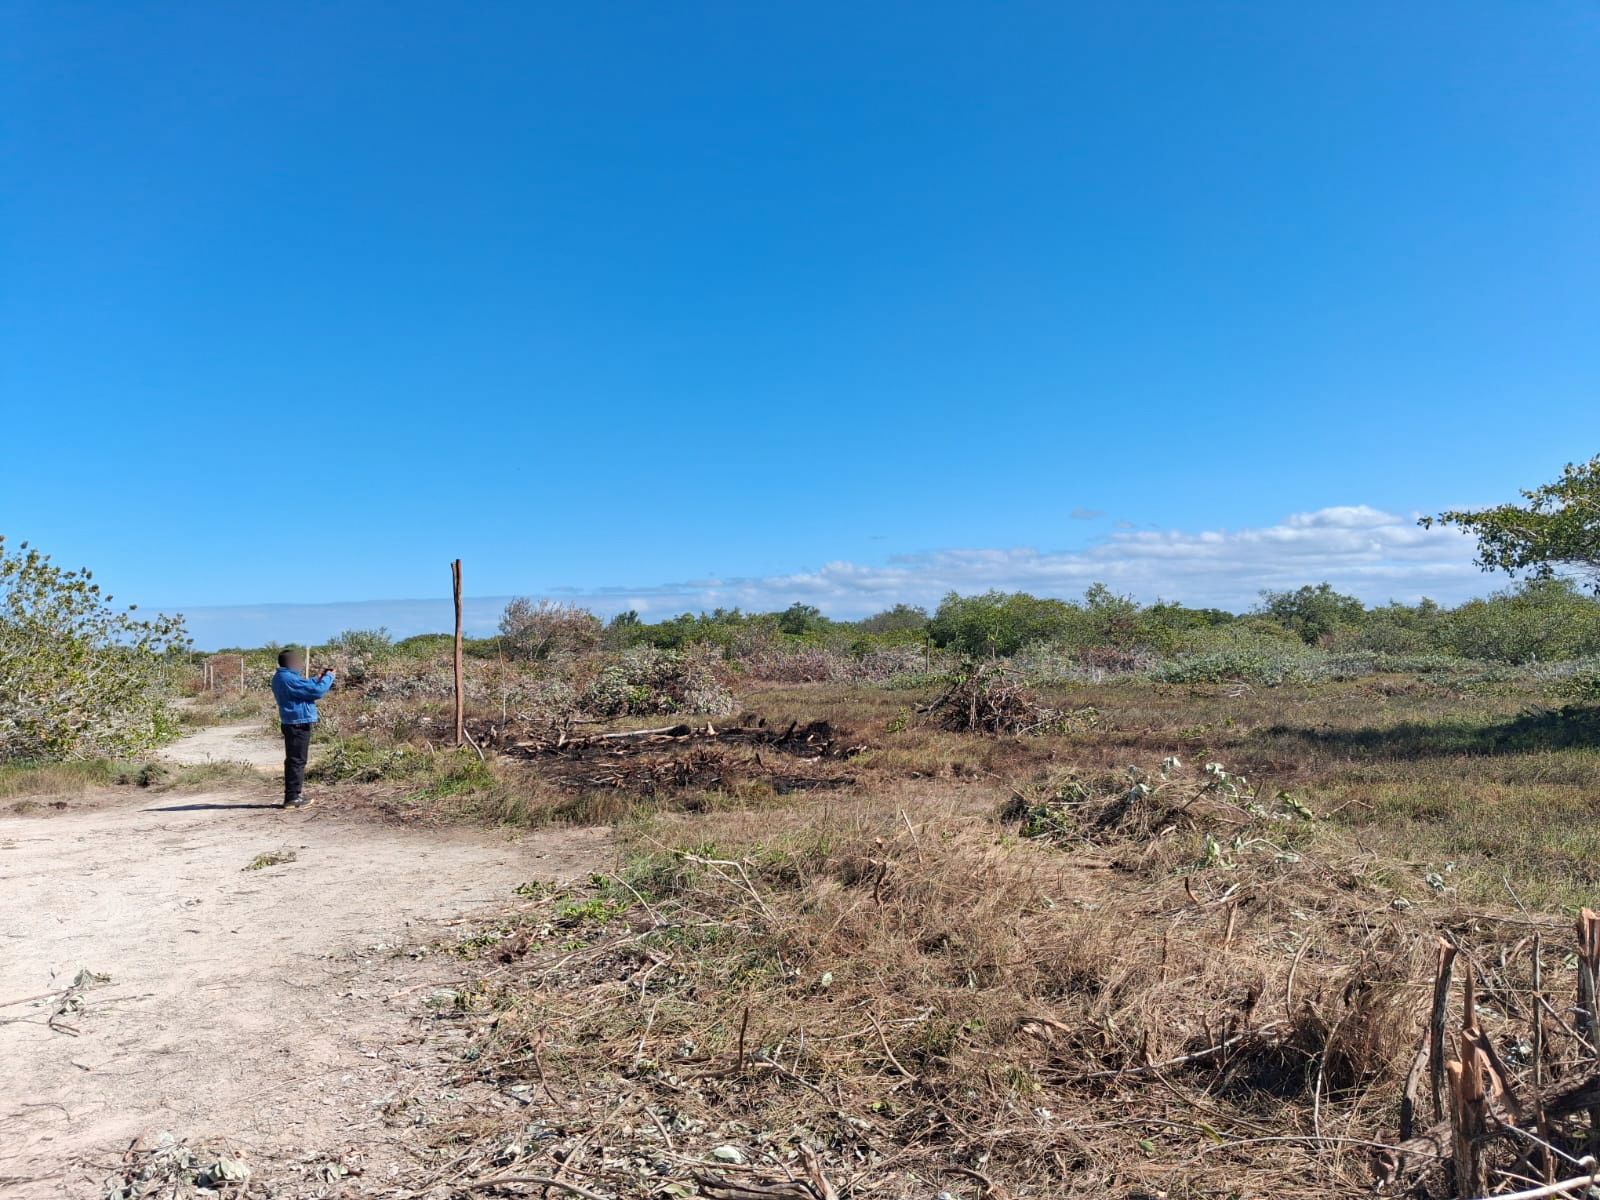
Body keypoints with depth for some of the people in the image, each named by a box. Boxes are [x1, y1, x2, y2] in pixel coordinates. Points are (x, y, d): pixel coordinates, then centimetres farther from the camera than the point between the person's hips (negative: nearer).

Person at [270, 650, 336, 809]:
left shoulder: (280, 677, 13)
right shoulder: (289, 679, -19)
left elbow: (305, 688, 22)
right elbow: (317, 691, -20)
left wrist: (318, 679, 13)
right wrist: (328, 677, -6)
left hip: (291, 723, 11)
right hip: (299, 723, -11)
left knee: (293, 760, 15)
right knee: (297, 760, -6)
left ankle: (292, 796, 20)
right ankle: (292, 798, -4)